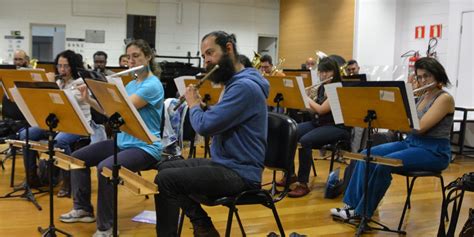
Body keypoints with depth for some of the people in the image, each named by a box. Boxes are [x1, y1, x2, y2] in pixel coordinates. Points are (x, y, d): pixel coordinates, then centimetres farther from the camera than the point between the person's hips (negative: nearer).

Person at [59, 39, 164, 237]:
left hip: (145, 147, -9)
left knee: (105, 167, -33)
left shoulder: (153, 85, -14)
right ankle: (83, 208, 17)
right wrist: (89, 99, -1)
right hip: (123, 142, 9)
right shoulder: (131, 84, 14)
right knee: (77, 157, 5)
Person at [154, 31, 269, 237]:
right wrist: (199, 105, 7)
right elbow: (213, 125, 22)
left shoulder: (244, 86, -21)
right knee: (166, 168, 13)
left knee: (166, 179, -18)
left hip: (239, 173, -11)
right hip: (224, 163, 11)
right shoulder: (234, 83, 13)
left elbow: (204, 126, -25)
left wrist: (193, 105, -5)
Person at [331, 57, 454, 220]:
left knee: (385, 163, -29)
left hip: (434, 152, -8)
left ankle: (362, 211, -15)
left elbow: (420, 127, -23)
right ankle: (352, 203, -9)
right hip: (410, 143, 8)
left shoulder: (445, 98, -13)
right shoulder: (424, 96, 12)